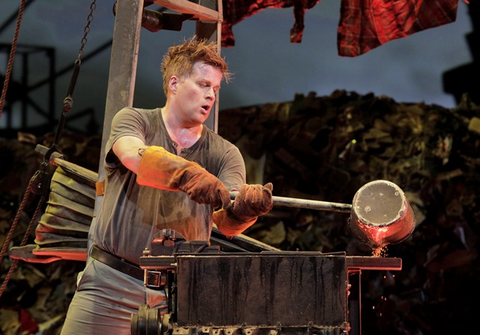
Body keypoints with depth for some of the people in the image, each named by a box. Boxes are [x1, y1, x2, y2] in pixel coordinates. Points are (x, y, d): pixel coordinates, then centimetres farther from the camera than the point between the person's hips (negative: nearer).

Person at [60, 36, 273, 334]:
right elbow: (134, 156, -22)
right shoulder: (133, 120, 2)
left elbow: (226, 223, -9)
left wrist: (244, 210, -33)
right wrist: (190, 175, -40)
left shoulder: (224, 154, 7)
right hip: (111, 284, -2)